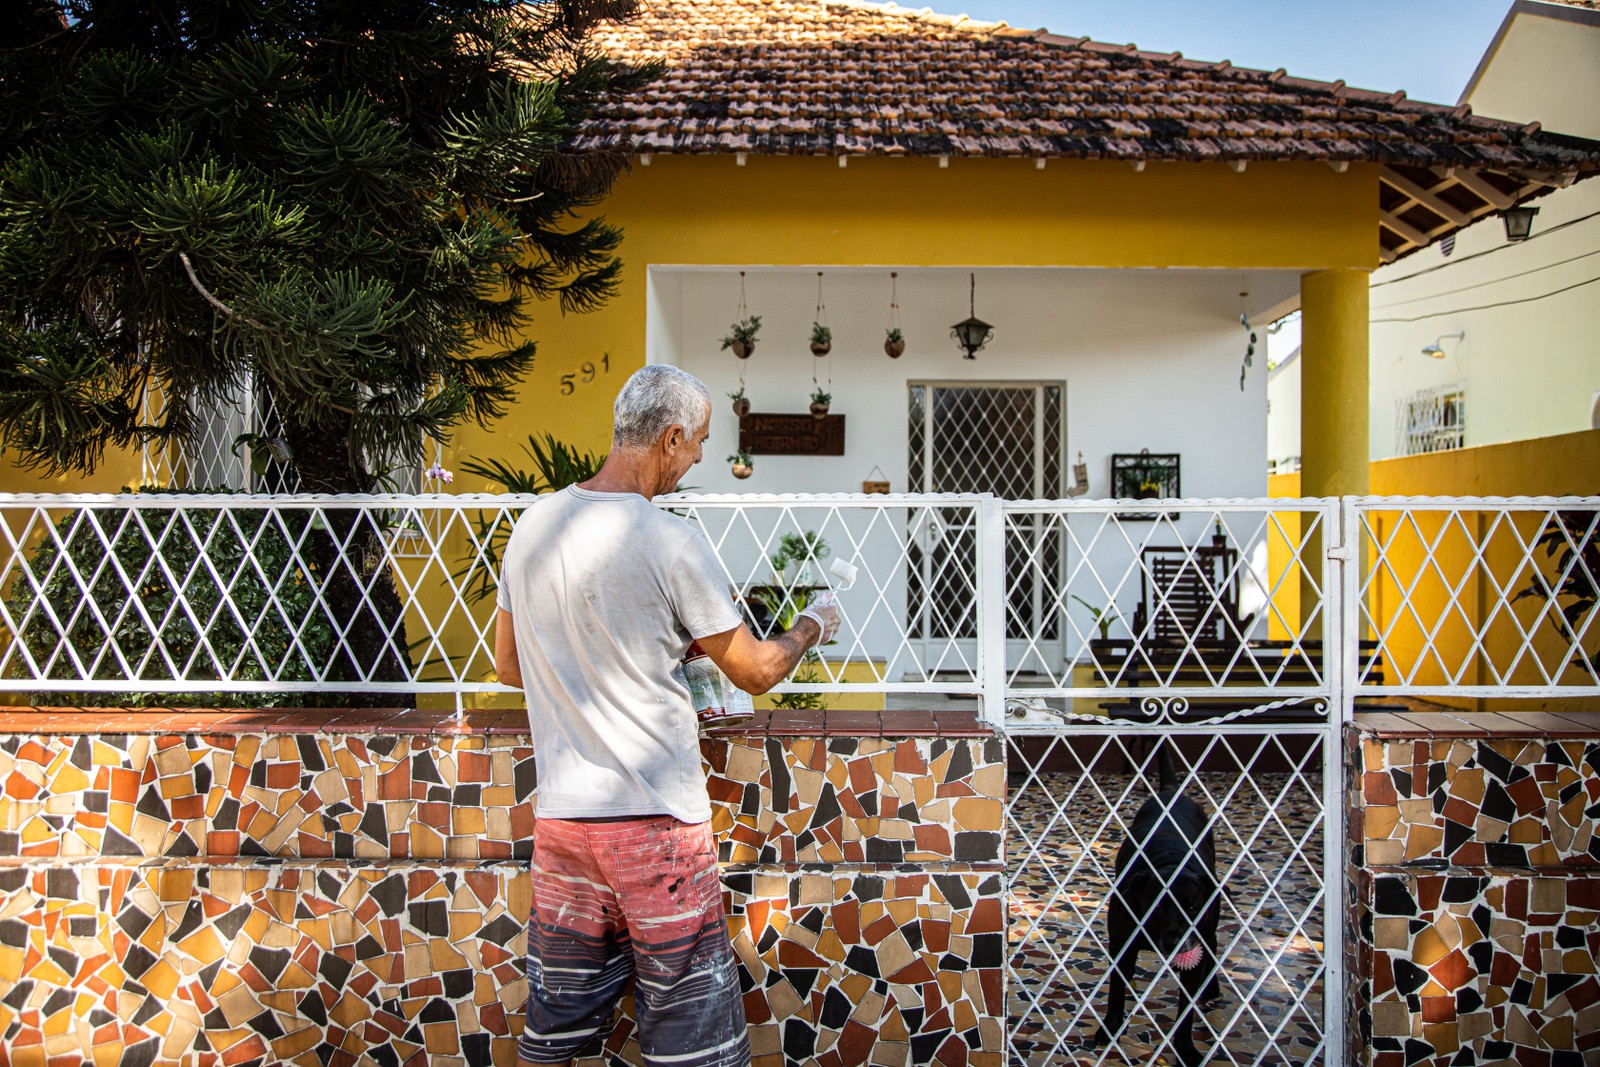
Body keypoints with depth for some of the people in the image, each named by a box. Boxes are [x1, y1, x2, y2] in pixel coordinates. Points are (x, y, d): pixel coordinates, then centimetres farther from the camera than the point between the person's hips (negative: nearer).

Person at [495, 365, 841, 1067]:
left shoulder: (533, 525, 3)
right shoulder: (670, 542, -15)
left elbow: (508, 666, 15)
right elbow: (755, 672, -6)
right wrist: (811, 628, 13)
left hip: (560, 813, 6)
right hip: (656, 822, -6)